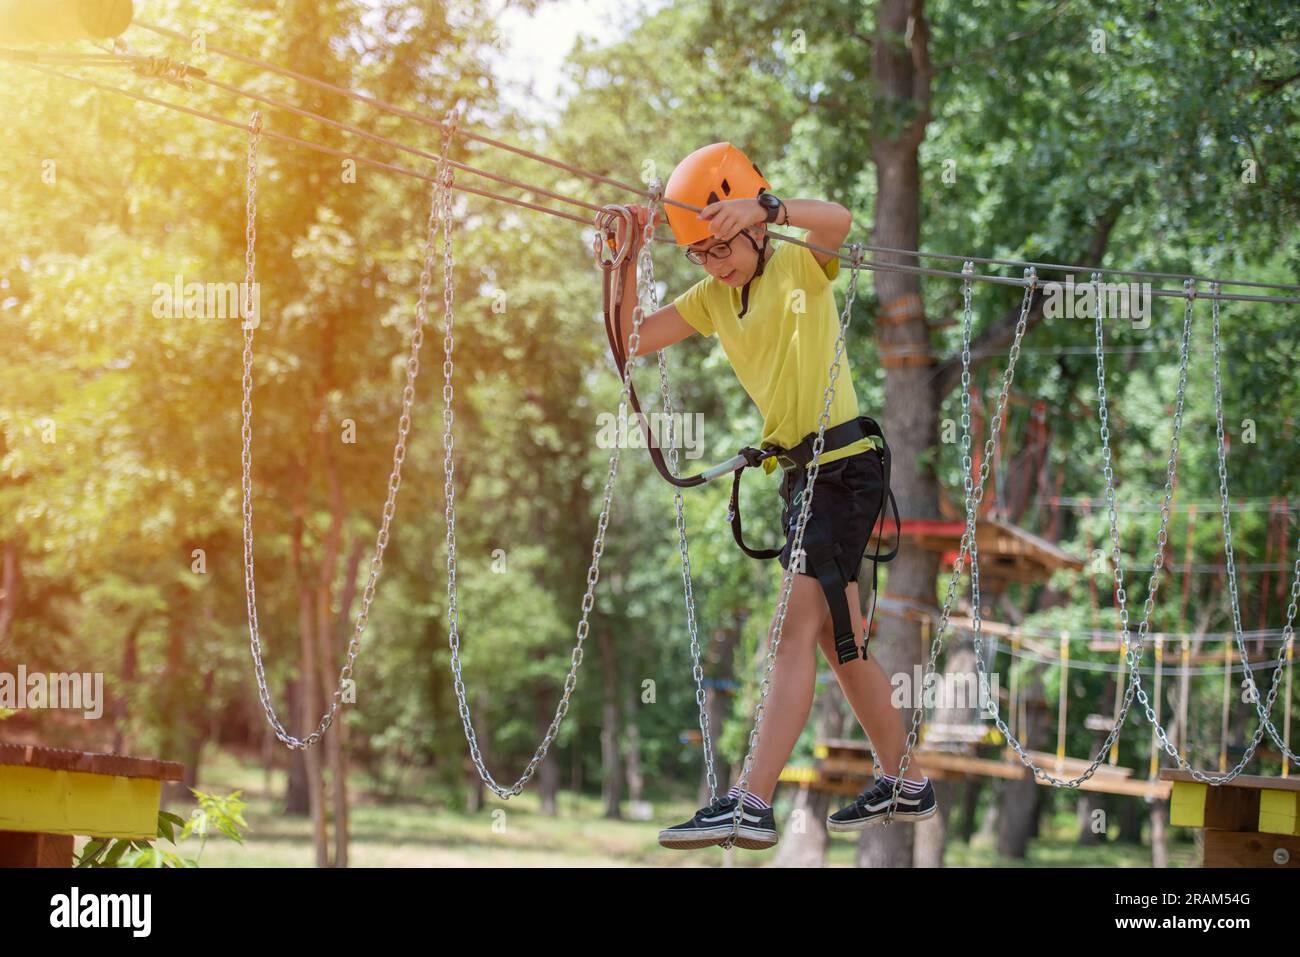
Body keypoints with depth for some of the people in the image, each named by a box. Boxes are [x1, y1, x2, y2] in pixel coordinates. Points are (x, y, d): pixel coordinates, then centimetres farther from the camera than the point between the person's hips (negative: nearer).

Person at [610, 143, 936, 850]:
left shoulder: (799, 265, -10)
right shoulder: (711, 299, 10)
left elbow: (839, 221, -31)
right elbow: (635, 340, 3)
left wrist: (763, 208, -48)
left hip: (844, 465, -9)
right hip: (800, 472, 9)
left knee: (796, 635, -15)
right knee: (838, 641, 16)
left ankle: (753, 806, -22)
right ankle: (904, 785, 29)